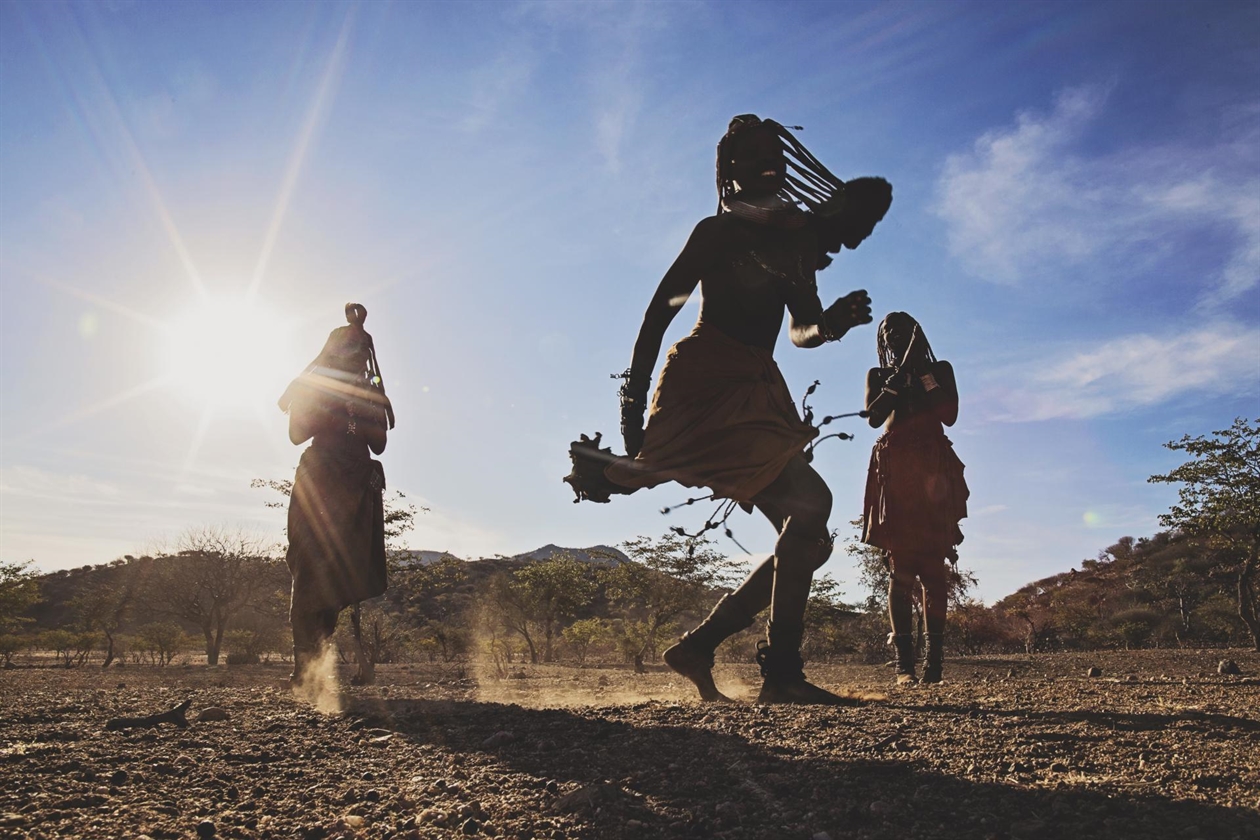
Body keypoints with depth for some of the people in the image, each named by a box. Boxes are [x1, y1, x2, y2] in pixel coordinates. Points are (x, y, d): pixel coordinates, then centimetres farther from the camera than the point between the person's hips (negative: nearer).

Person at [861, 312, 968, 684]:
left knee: (933, 565, -7)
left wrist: (925, 376, -1)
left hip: (934, 469, 0)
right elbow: (874, 417, 1)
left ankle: (935, 657, -9)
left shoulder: (941, 370, 18)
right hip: (895, 468, 0)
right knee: (901, 565, -9)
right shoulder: (879, 376, 19)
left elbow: (950, 415, 4)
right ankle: (904, 661, -13)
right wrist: (898, 378, -5)